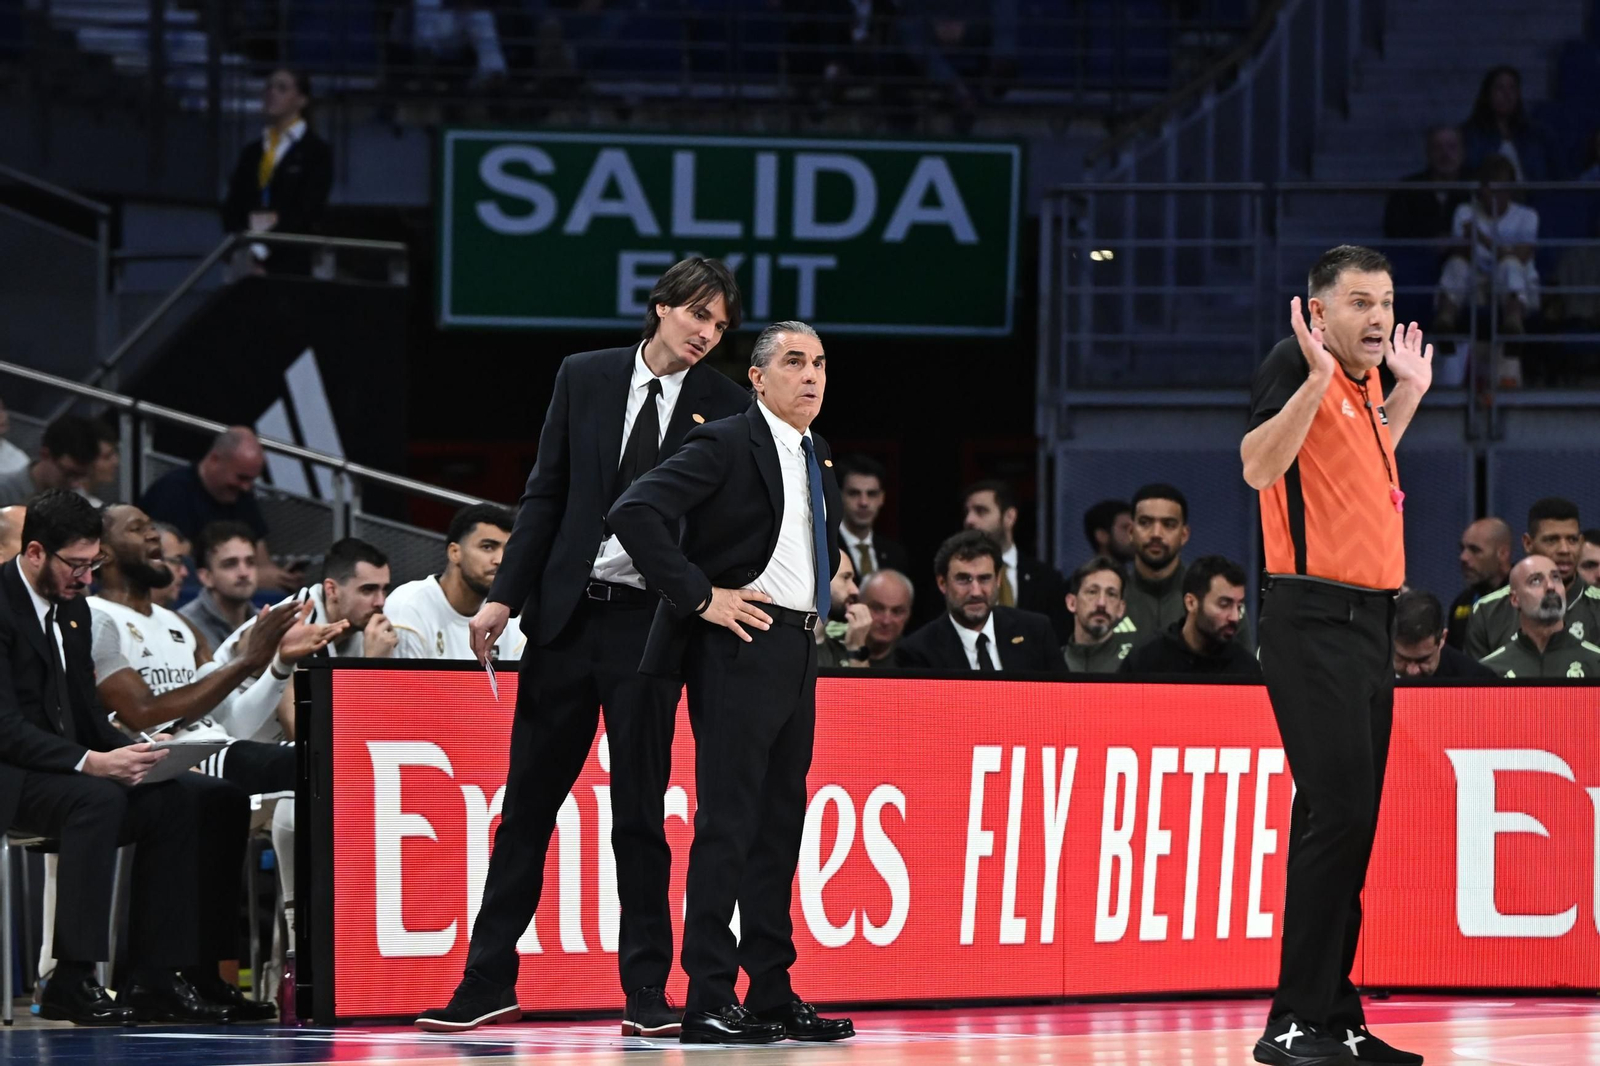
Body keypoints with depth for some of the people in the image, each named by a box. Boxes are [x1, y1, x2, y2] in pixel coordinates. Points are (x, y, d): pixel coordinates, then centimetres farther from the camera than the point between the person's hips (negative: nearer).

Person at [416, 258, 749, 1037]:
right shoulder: (585, 378, 5)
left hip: (650, 622, -2)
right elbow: (547, 494, 7)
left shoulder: (724, 408, -1)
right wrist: (505, 594, 2)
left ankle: (646, 994, 7)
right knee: (527, 804, 6)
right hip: (566, 616, 2)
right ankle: (488, 985, 11)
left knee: (640, 816, 0)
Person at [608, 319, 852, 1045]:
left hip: (796, 652, 8)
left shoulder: (817, 456, 15)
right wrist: (700, 596, -19)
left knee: (781, 824, 10)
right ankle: (708, 1003, -10)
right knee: (727, 823, -9)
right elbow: (634, 513, -22)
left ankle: (773, 997, 15)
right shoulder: (726, 445, -10)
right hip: (740, 650, -8)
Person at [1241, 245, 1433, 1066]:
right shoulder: (1294, 365, -10)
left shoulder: (1366, 382, 15)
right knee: (1336, 812, -13)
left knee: (1349, 825, 10)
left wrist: (1408, 395, 26)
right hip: (1315, 620, -9)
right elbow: (1259, 467, -24)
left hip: (1366, 620, 9)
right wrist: (1316, 377, -30)